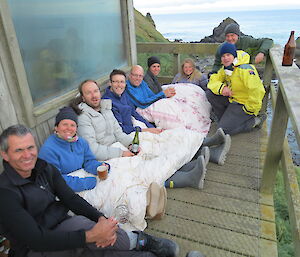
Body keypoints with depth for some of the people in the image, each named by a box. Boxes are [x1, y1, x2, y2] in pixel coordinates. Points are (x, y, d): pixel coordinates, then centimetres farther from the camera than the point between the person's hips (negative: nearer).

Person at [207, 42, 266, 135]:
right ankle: (226, 119, 5)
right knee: (210, 94, -6)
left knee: (225, 129, -16)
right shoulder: (225, 68, 3)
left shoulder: (245, 69, -25)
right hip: (232, 99, 8)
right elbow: (213, 80, 2)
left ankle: (255, 121, 0)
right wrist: (221, 88, -20)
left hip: (244, 104, -8)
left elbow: (257, 90, -30)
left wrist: (250, 108, -22)